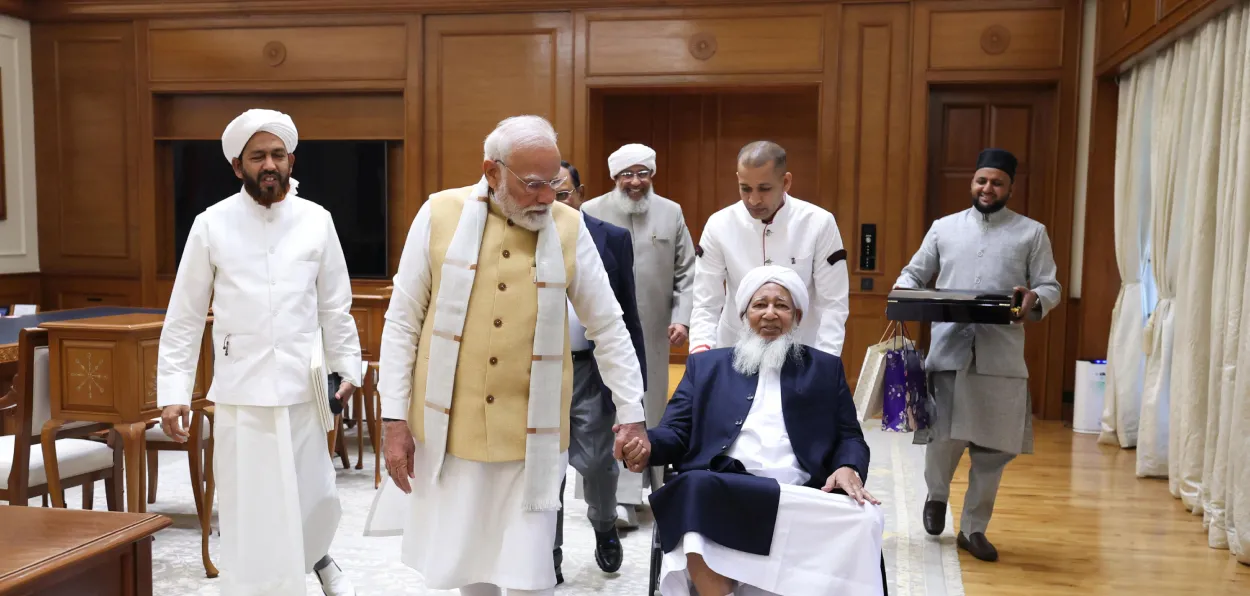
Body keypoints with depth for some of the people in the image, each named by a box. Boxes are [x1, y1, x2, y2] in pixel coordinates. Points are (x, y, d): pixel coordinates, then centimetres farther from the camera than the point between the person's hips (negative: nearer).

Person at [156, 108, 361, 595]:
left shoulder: (317, 221, 1)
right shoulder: (212, 224, -2)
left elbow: (335, 307, 8)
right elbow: (184, 316, 1)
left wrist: (348, 368, 5)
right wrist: (173, 390, -4)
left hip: (301, 387, 1)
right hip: (240, 391, -1)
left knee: (316, 496, 10)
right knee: (248, 508, 4)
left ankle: (316, 556, 43)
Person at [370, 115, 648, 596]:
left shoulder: (569, 228, -3)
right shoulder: (440, 215, -3)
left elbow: (609, 328, 5)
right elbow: (402, 322, 2)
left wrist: (631, 411, 3)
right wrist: (394, 417, -1)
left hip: (532, 438, -1)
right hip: (450, 429, 1)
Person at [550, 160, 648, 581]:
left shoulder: (612, 238, -2)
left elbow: (628, 313, -1)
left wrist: (634, 376, -2)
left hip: (592, 372, -1)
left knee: (596, 463, 6)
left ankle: (605, 529, 37)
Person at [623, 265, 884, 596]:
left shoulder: (826, 368, 24)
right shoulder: (706, 364, 24)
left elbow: (850, 438, 18)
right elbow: (675, 432, 15)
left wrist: (849, 469, -7)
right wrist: (646, 445, -9)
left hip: (801, 496, 1)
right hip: (719, 491, 0)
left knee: (863, 520, -33)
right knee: (696, 486, -37)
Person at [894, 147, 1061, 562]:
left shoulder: (1032, 233, 9)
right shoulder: (944, 227, 12)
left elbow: (1051, 288, 6)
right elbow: (913, 274, 14)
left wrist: (1034, 300, -18)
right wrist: (902, 292, -9)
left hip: (1001, 357, 0)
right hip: (948, 351, 0)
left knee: (992, 447, 4)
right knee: (944, 436, -3)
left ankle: (973, 528, 21)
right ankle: (936, 494, 30)